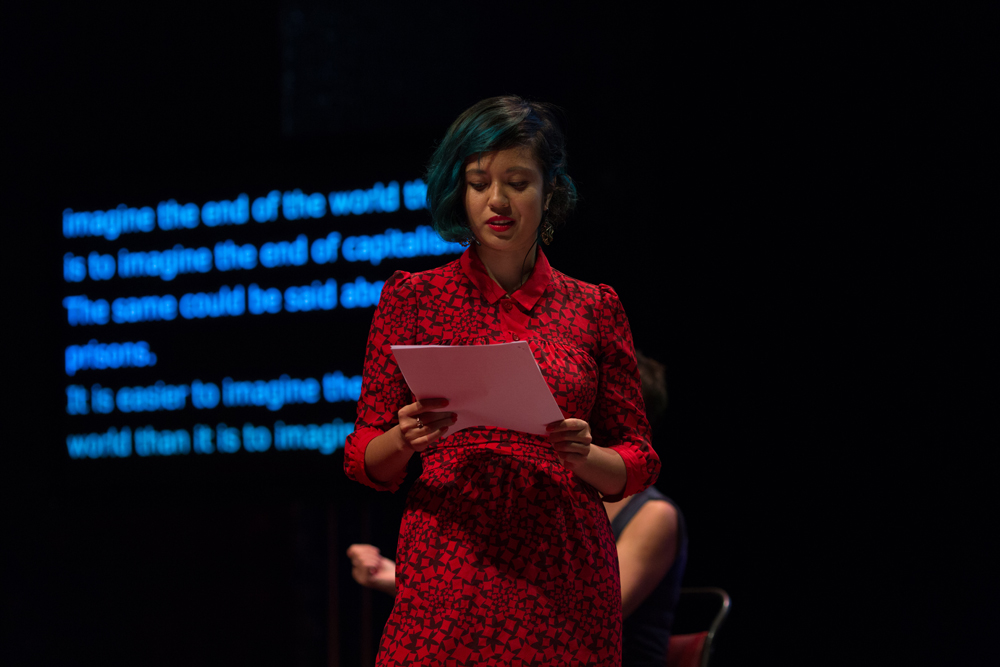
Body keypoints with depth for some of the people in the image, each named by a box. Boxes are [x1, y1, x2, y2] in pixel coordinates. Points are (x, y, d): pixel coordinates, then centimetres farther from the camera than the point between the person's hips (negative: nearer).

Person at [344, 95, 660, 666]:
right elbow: (365, 459, 6)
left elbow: (638, 463, 10)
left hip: (564, 580, 1)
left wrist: (585, 456, -12)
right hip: (446, 573, -1)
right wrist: (405, 439, -16)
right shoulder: (413, 297, 6)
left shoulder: (595, 308, 8)